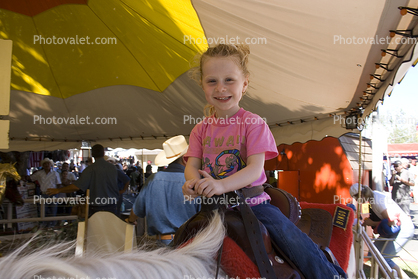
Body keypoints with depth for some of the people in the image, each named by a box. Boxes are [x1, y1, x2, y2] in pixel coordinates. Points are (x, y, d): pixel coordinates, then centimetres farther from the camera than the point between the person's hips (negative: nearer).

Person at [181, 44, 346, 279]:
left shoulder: (253, 123, -7)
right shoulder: (201, 130, 6)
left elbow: (255, 169, -17)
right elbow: (192, 165, -1)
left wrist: (221, 185, -33)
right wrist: (194, 182, -26)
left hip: (252, 202, -3)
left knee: (298, 244, -13)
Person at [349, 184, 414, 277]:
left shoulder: (378, 200, -24)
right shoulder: (372, 197, 3)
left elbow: (390, 221, -24)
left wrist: (372, 223, -14)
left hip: (403, 228, -9)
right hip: (392, 230, 9)